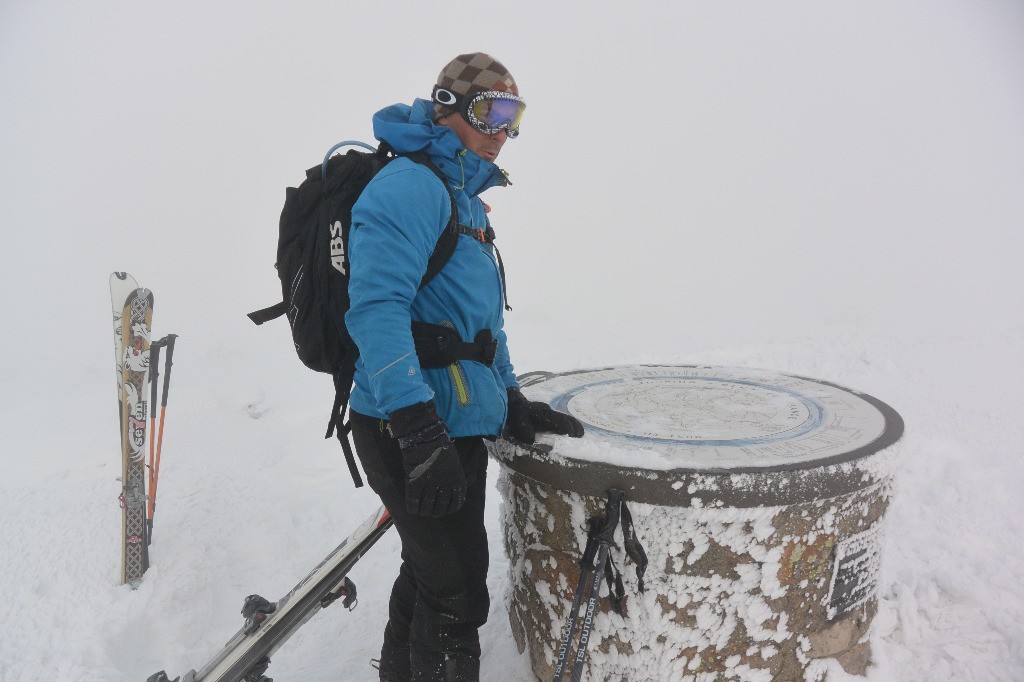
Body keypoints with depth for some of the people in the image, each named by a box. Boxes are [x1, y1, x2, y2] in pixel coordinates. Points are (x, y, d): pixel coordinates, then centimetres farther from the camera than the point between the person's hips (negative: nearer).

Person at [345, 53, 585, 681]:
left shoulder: (465, 197, 17)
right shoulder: (410, 185, -15)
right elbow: (378, 308, -26)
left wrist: (513, 401, 16)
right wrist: (419, 433, -32)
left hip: (458, 424, 10)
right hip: (413, 427, -10)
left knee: (431, 572, 25)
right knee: (457, 599, 1)